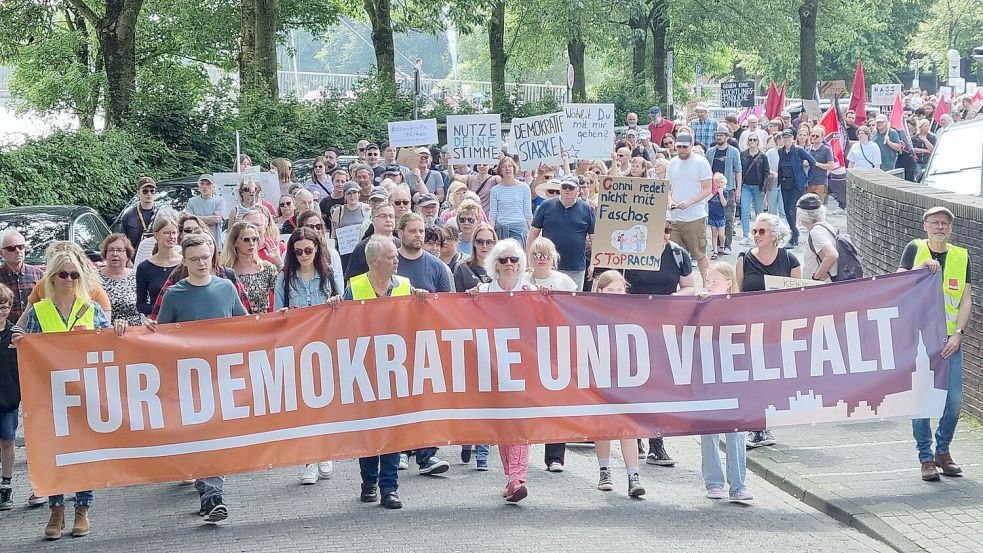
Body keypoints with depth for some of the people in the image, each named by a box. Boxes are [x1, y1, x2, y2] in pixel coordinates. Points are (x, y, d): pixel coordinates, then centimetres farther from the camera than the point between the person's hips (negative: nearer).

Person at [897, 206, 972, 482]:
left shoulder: (961, 257, 6)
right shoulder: (914, 250, 3)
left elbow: (966, 300, 2)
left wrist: (958, 334, -10)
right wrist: (921, 268, -21)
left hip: (949, 339, 2)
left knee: (954, 399, -1)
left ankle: (943, 451, 20)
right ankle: (926, 458, 8)